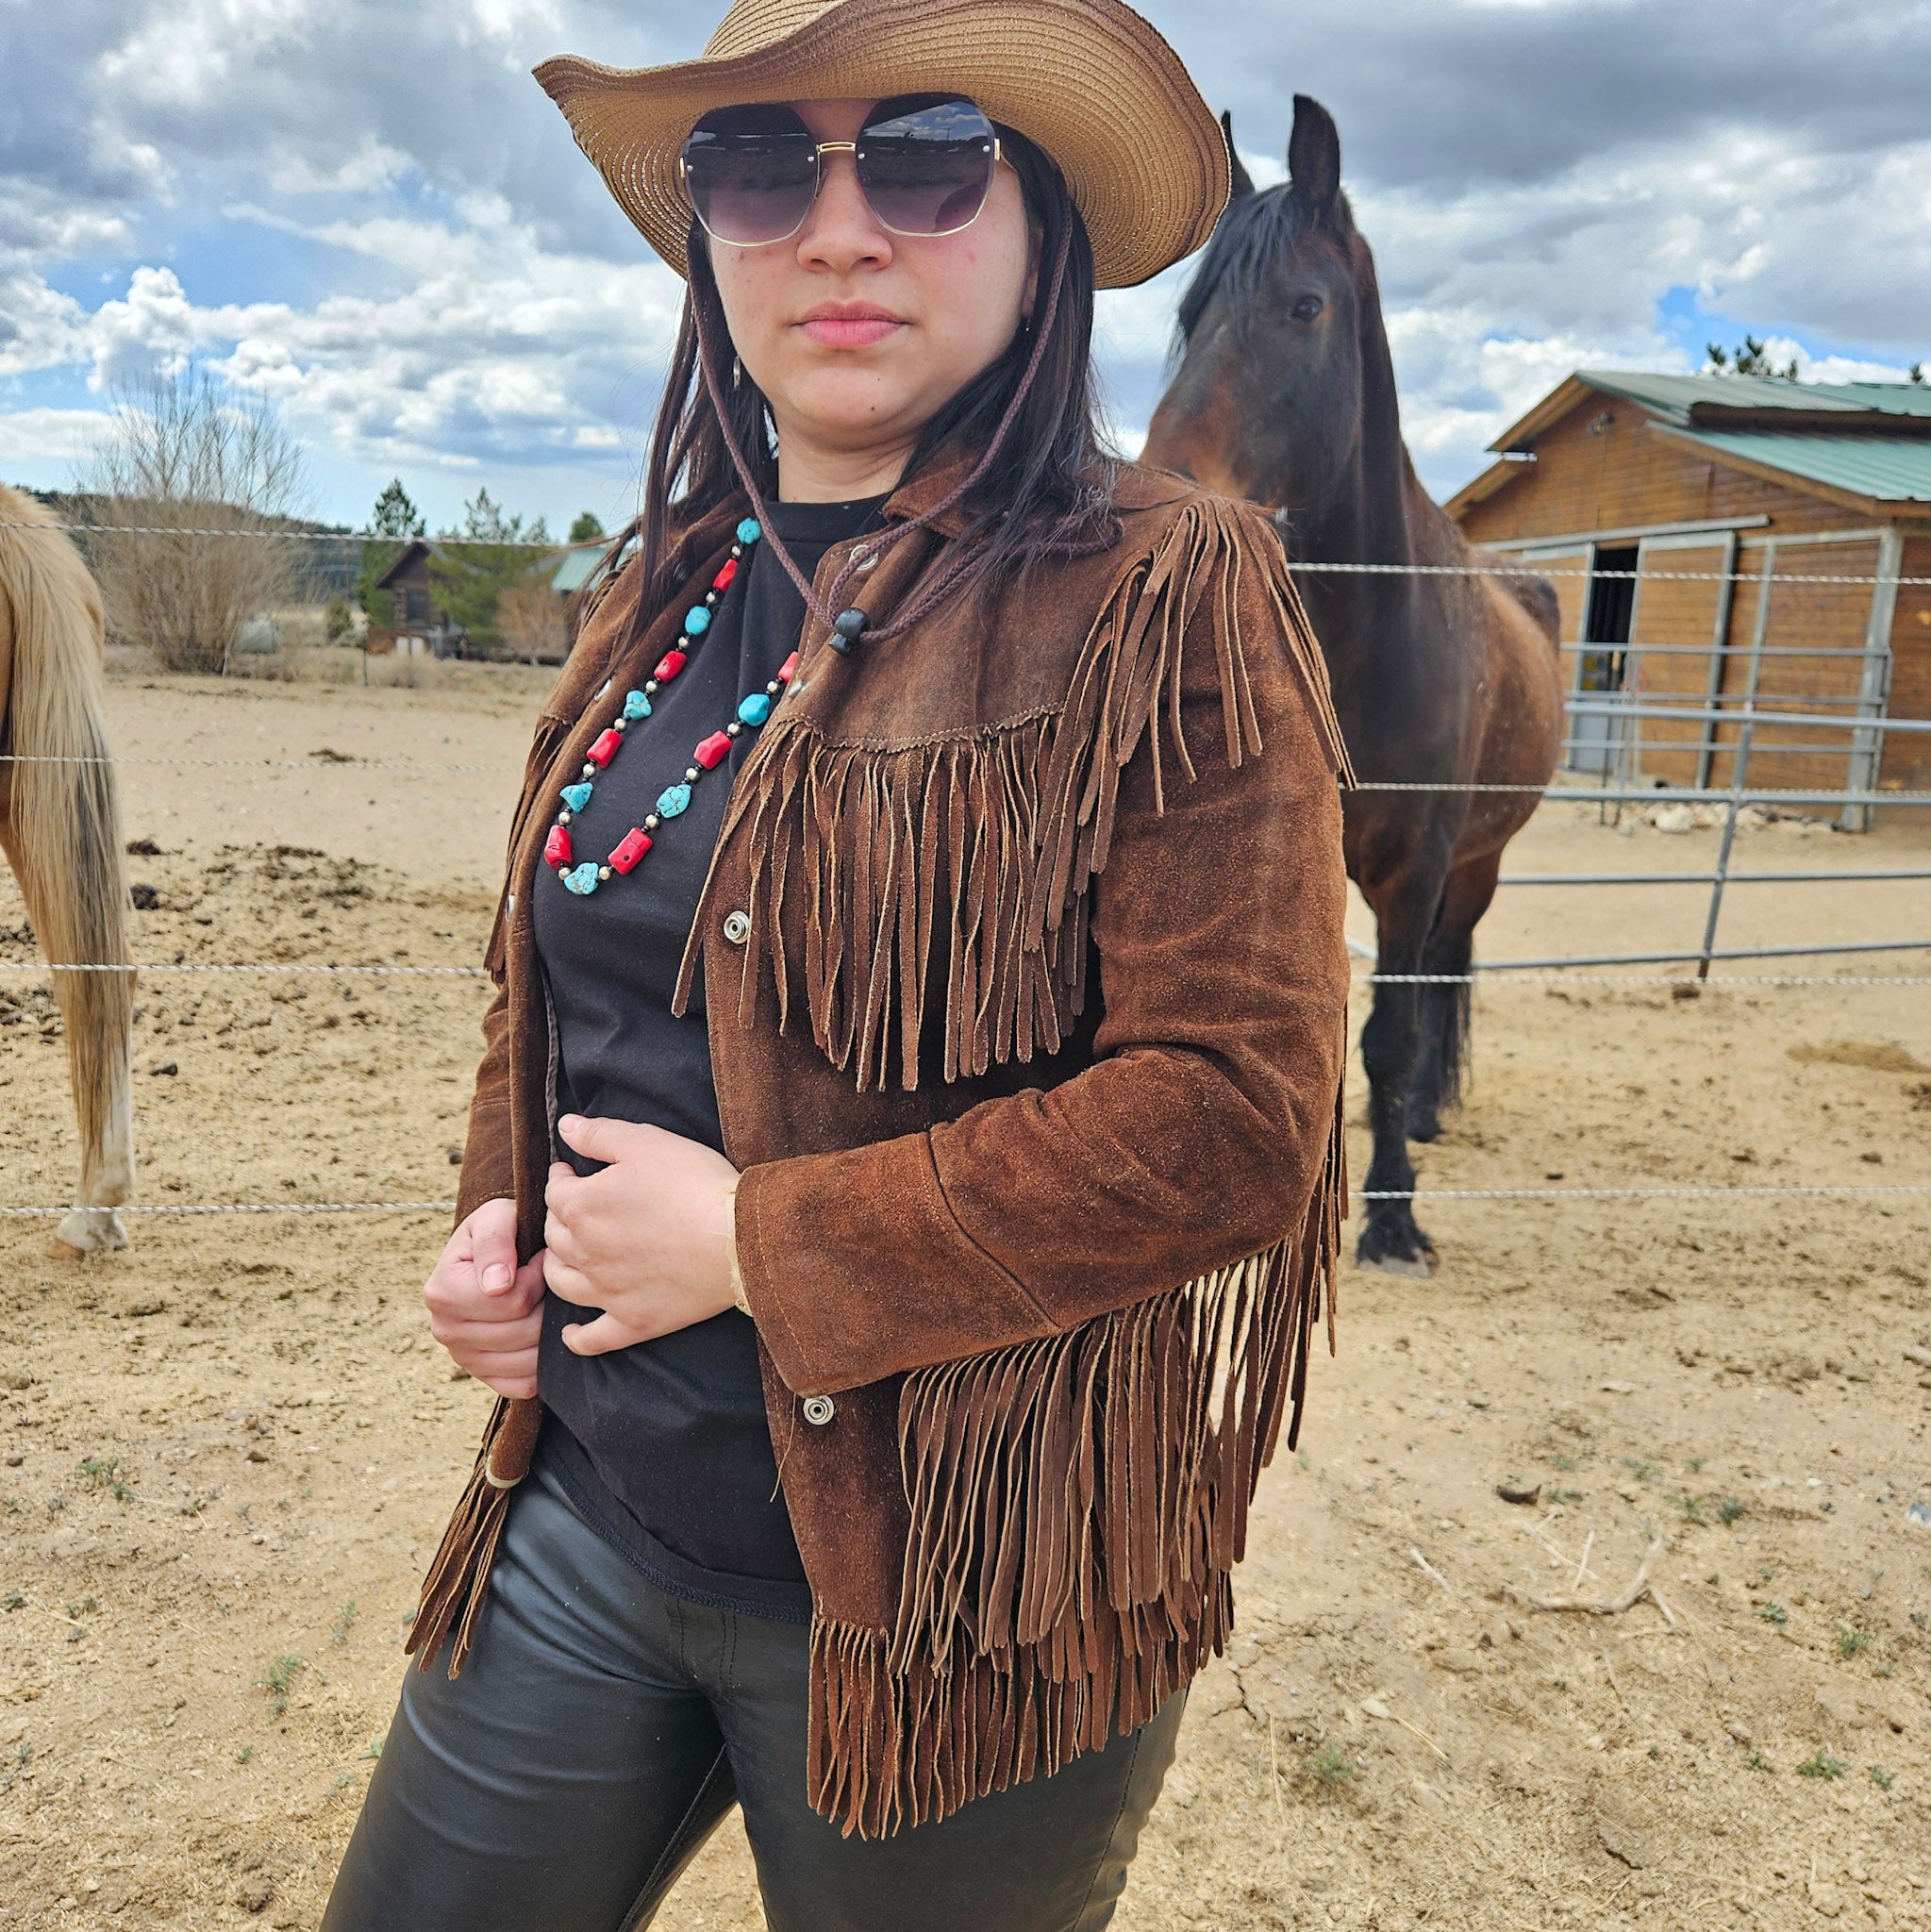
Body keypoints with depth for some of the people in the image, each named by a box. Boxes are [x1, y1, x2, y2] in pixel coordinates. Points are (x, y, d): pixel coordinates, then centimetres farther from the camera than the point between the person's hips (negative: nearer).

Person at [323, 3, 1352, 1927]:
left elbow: (1235, 1110, -21)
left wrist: (756, 1243, -20)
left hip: (951, 1583, -5)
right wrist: (498, 1215, -1)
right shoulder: (661, 595, 6)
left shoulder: (1168, 601, -14)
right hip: (586, 1510, 6)